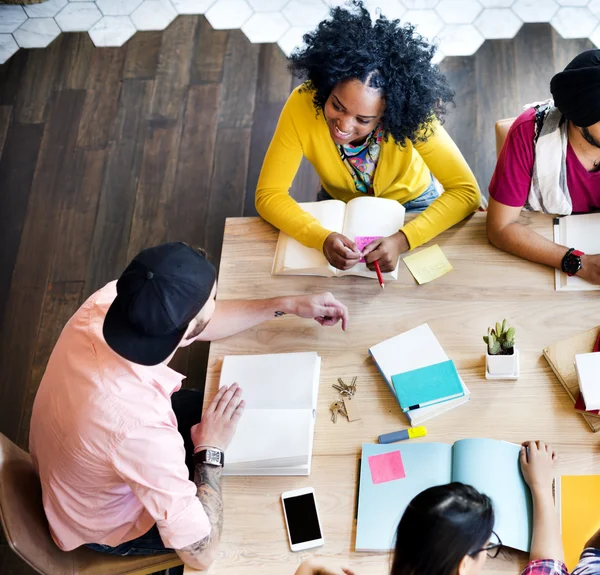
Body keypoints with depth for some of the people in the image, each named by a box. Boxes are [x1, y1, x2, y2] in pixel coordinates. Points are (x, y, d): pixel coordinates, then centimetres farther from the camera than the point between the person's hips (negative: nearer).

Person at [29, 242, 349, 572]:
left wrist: (288, 306, -1)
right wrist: (212, 449, -22)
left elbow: (199, 322, -4)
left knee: (205, 406, 20)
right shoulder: (140, 428, -45)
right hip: (105, 526, -6)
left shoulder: (106, 302, -27)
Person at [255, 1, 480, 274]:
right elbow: (269, 194, -26)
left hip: (412, 204, 0)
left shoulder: (410, 115, -33)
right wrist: (323, 238, -44)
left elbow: (465, 191, -30)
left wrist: (402, 240, -45)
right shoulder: (303, 105, -31)